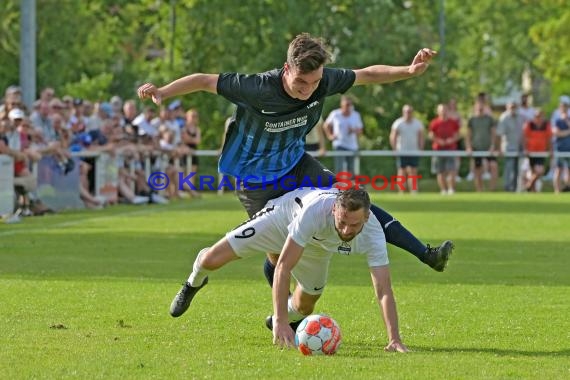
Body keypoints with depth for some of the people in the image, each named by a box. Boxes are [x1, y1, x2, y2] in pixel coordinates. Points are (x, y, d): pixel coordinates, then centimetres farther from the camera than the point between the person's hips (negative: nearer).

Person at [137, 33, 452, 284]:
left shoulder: (324, 82, -19)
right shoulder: (258, 89, -33)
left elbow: (366, 75, -4)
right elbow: (205, 81, -24)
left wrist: (410, 71, -14)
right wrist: (162, 92, -32)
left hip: (295, 163, 4)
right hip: (255, 178, -4)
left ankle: (426, 255, -5)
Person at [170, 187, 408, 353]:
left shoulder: (373, 235, -38)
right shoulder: (315, 211, -47)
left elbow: (383, 291, -37)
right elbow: (283, 267, -44)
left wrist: (395, 339, -48)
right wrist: (280, 322, -49)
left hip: (317, 246, 4)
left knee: (304, 306, 9)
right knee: (211, 260, -12)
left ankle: (286, 319, 49)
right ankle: (194, 283, 27)